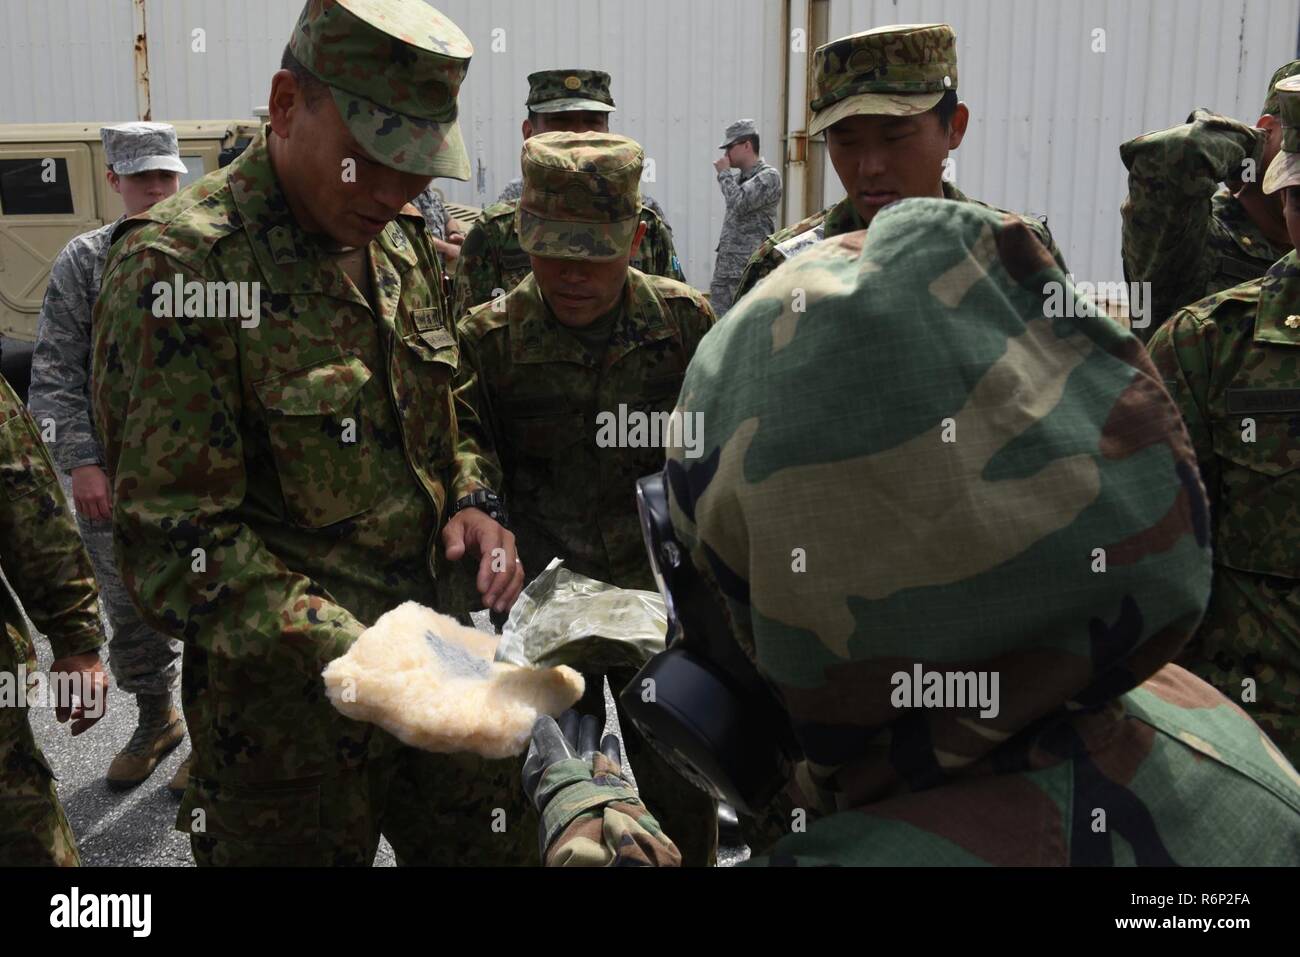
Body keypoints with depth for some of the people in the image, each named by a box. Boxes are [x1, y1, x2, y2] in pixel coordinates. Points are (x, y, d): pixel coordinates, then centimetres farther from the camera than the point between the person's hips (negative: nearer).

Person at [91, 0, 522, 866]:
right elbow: (176, 550, -21)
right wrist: (356, 657, -31)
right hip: (293, 717, -6)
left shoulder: (405, 243, 4)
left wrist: (468, 502, -4)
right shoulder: (178, 265, -19)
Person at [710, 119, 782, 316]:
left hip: (749, 269, -8)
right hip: (724, 266, 8)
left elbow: (739, 203, -21)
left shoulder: (769, 176, -9)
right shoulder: (739, 177, 17)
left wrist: (724, 173, -9)